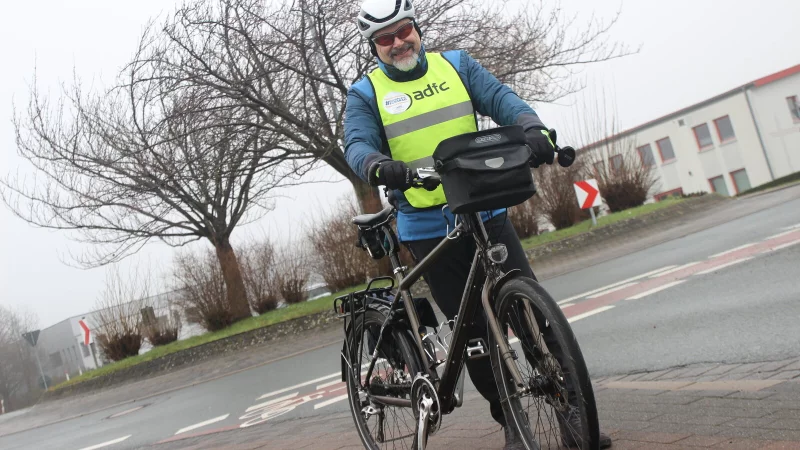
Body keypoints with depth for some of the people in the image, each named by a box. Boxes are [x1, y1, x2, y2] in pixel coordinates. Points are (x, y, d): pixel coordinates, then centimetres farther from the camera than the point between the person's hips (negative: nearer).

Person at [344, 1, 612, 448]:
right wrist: (380, 167, -37)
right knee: (474, 329, 3)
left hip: (485, 211, 2)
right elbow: (357, 145, -12)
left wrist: (533, 128, -27)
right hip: (428, 227, -1)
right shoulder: (367, 93, 4)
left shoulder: (456, 64, 9)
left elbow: (500, 97, -5)